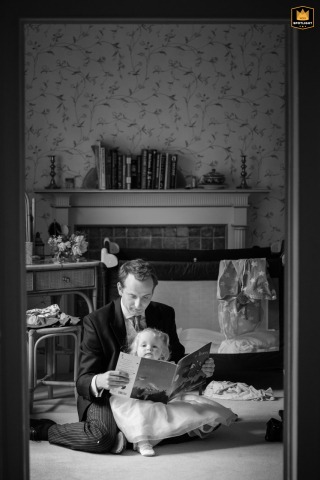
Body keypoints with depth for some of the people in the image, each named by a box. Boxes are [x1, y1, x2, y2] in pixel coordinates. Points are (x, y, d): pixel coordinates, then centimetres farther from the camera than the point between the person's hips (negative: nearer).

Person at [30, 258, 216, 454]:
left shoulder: (165, 314, 1)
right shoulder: (96, 321, -11)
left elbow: (177, 359, 13)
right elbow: (83, 381, -14)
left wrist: (199, 367, -11)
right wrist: (99, 381, -40)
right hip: (107, 396, -4)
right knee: (101, 437, -35)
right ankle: (45, 428, -7)